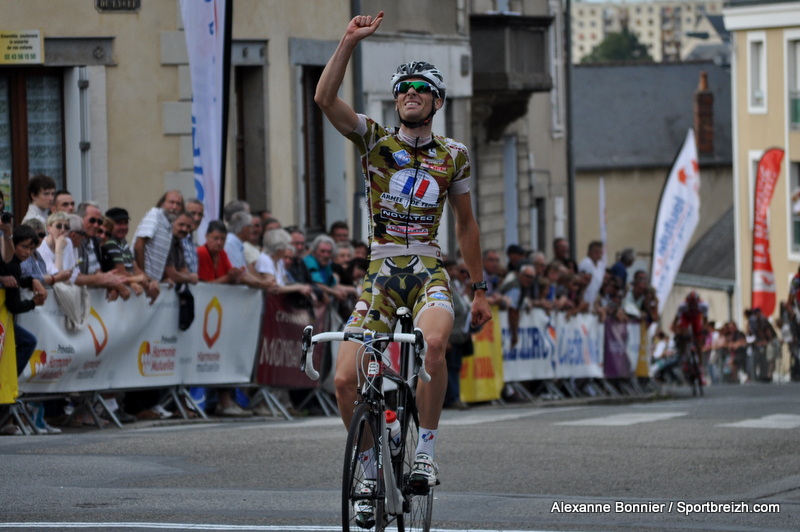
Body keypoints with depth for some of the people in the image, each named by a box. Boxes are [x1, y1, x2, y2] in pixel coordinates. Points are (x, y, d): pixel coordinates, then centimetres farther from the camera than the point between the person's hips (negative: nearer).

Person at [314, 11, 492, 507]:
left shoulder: (454, 155, 8)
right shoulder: (376, 140, 4)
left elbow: (467, 224, 17)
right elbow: (325, 98, -11)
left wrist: (480, 289, 17)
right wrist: (350, 41, -19)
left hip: (430, 271, -1)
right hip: (381, 272, 1)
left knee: (433, 343, -35)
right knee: (346, 379, -11)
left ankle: (427, 449, -20)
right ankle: (372, 470, 11)